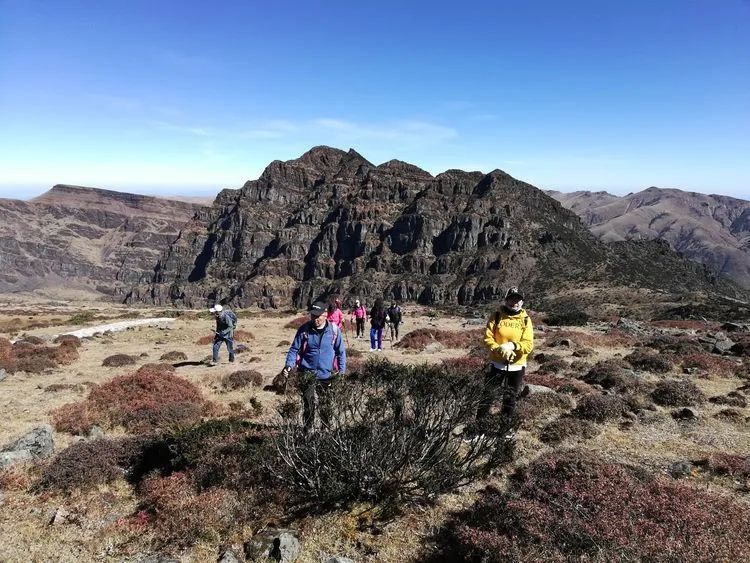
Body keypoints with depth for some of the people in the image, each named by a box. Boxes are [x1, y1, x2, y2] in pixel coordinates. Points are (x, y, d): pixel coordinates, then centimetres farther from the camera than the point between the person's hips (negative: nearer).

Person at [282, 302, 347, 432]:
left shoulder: (334, 330, -5)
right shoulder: (304, 329, -5)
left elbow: (341, 352, 3)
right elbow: (294, 349, 1)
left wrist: (341, 371, 0)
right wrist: (289, 365, -14)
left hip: (326, 375, 0)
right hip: (307, 374, 0)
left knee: (325, 406, 12)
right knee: (308, 405, 1)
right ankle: (308, 430, 16)